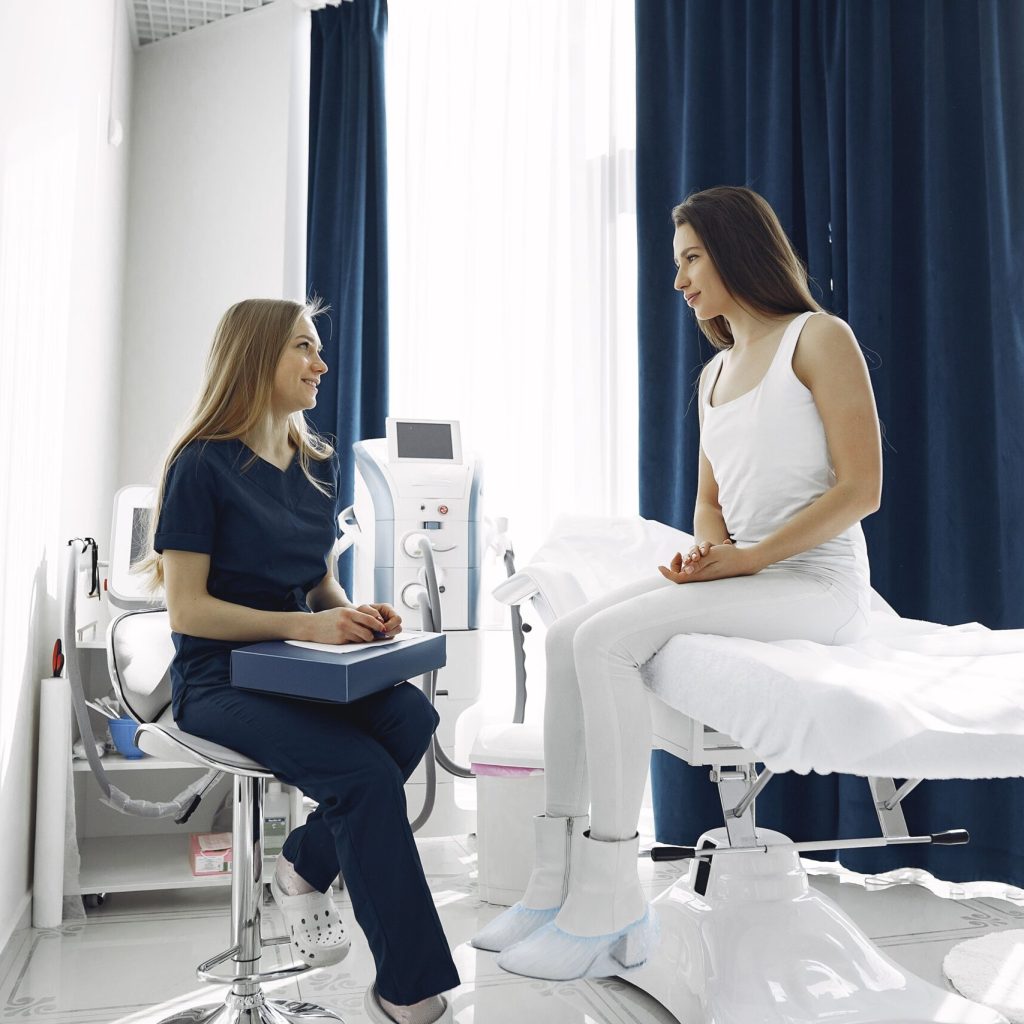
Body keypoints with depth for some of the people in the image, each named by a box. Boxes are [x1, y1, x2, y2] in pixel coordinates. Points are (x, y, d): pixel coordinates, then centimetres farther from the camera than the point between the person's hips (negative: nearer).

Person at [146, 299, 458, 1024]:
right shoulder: (204, 466, -8)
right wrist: (306, 625, -20)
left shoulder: (320, 465, 12)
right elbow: (187, 610, -12)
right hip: (218, 681, -6)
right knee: (365, 772, -28)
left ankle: (306, 867, -2)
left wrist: (354, 616, -4)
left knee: (413, 717, -24)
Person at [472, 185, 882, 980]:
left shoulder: (818, 339, -3)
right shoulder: (714, 373, 21)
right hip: (740, 581, 8)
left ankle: (610, 899, -19)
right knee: (568, 636, -11)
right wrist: (709, 548, -1)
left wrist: (748, 557, -17)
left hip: (817, 583, -8)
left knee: (605, 639, -26)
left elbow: (861, 488, -11)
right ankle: (558, 877, -12)